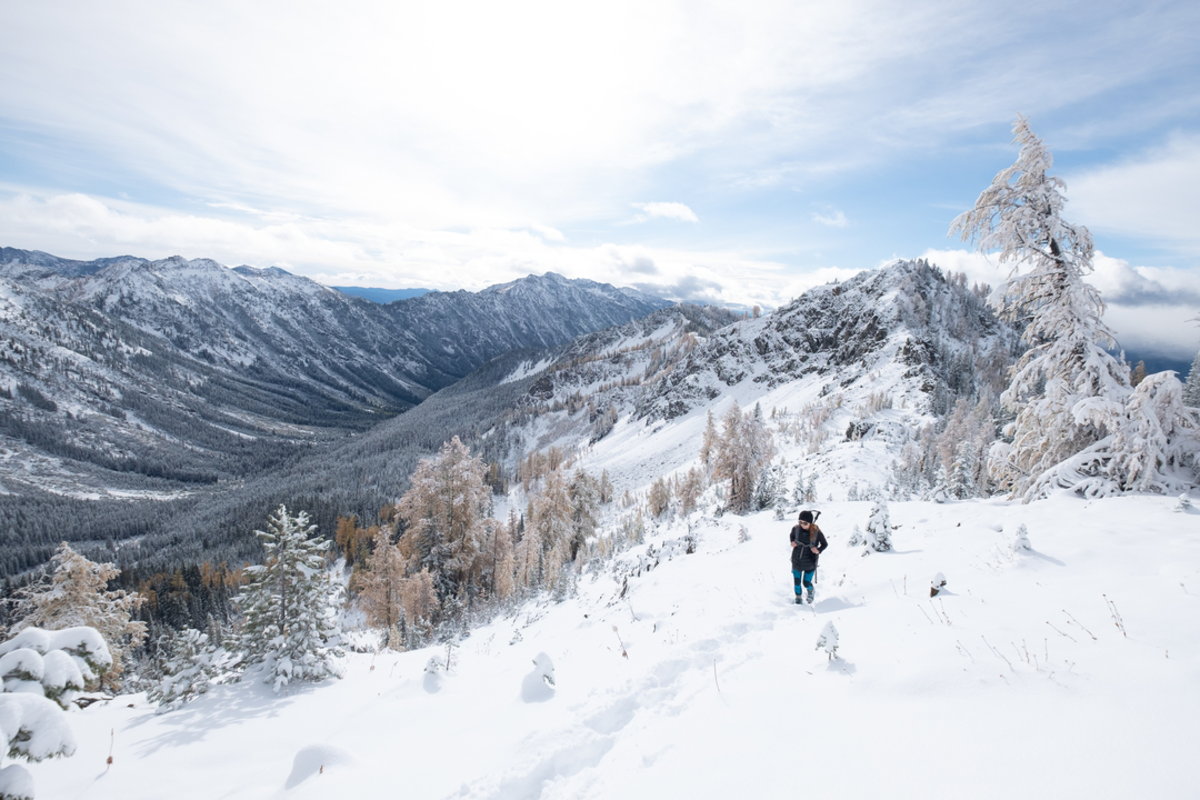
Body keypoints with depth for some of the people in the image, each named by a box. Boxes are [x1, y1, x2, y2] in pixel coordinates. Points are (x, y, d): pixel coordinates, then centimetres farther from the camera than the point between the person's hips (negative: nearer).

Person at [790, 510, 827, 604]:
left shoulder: (817, 533, -22)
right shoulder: (796, 529, -16)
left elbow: (825, 544, -6)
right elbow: (792, 535, 8)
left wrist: (818, 550, -23)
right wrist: (792, 542, -11)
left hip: (810, 563, -2)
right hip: (797, 561, 2)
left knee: (806, 583, 8)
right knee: (797, 581, 13)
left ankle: (810, 591, 45)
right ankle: (798, 597, 42)